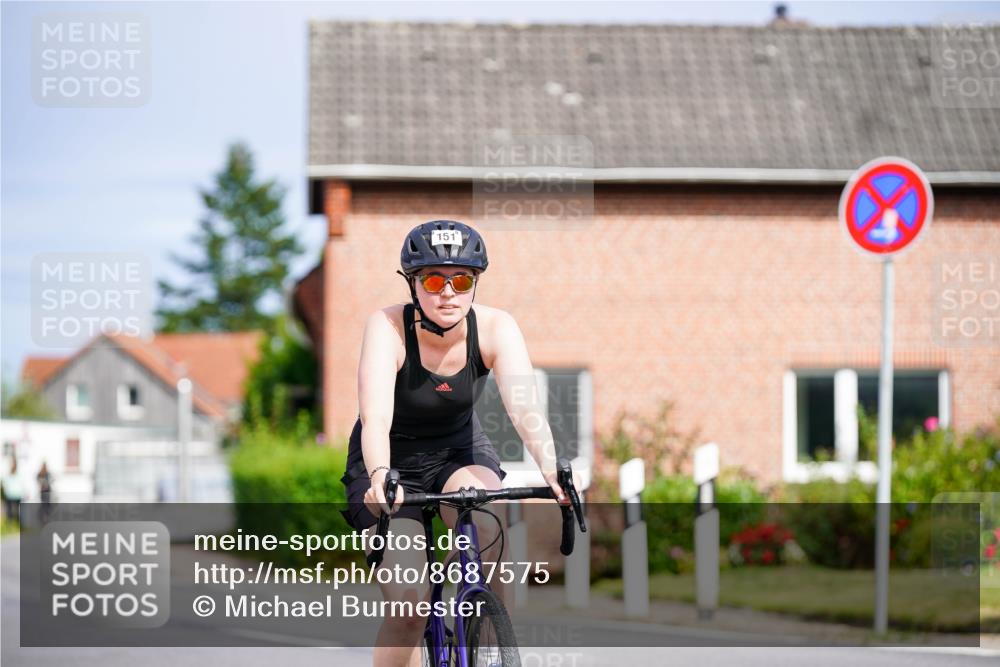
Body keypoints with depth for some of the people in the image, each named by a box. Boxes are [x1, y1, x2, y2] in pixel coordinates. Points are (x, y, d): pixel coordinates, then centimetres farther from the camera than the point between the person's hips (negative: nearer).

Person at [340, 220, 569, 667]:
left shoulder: (495, 328, -19)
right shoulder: (387, 327, -25)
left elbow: (524, 405, -33)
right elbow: (376, 416, -38)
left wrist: (552, 471, -51)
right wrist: (379, 477, -57)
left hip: (458, 451, 2)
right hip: (391, 461, -2)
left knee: (486, 524, -32)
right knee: (408, 601, -17)